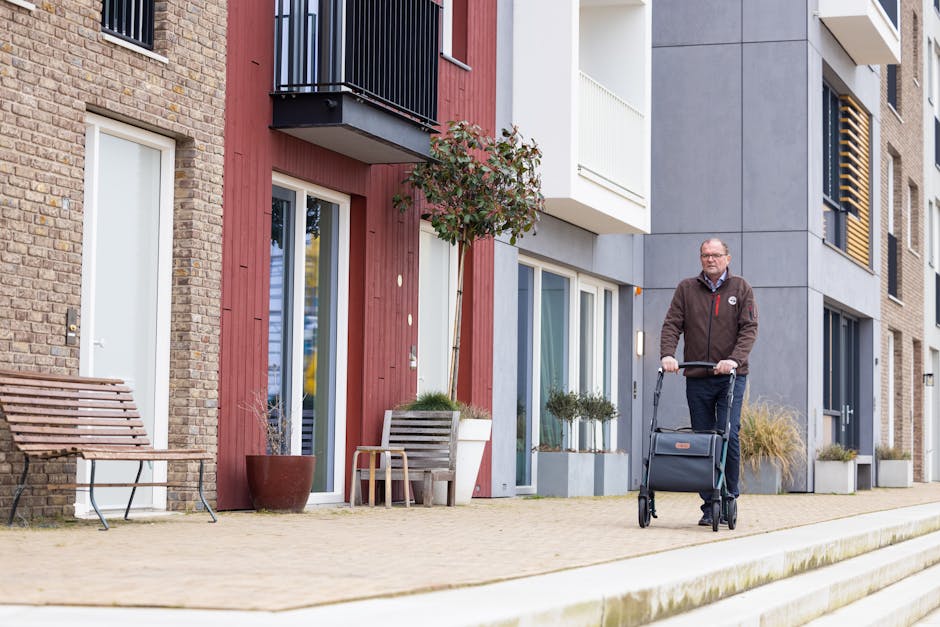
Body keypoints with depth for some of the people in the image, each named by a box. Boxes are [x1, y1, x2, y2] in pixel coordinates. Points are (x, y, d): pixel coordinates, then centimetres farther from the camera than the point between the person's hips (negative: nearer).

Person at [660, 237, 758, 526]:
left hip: (731, 376, -2)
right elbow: (672, 324, 5)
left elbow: (749, 328, -2)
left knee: (728, 436, -12)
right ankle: (709, 506, 7)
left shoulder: (741, 289, 6)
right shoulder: (686, 289, 11)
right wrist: (667, 354, -14)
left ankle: (729, 499, 0)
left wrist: (734, 359, -18)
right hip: (697, 379, 2)